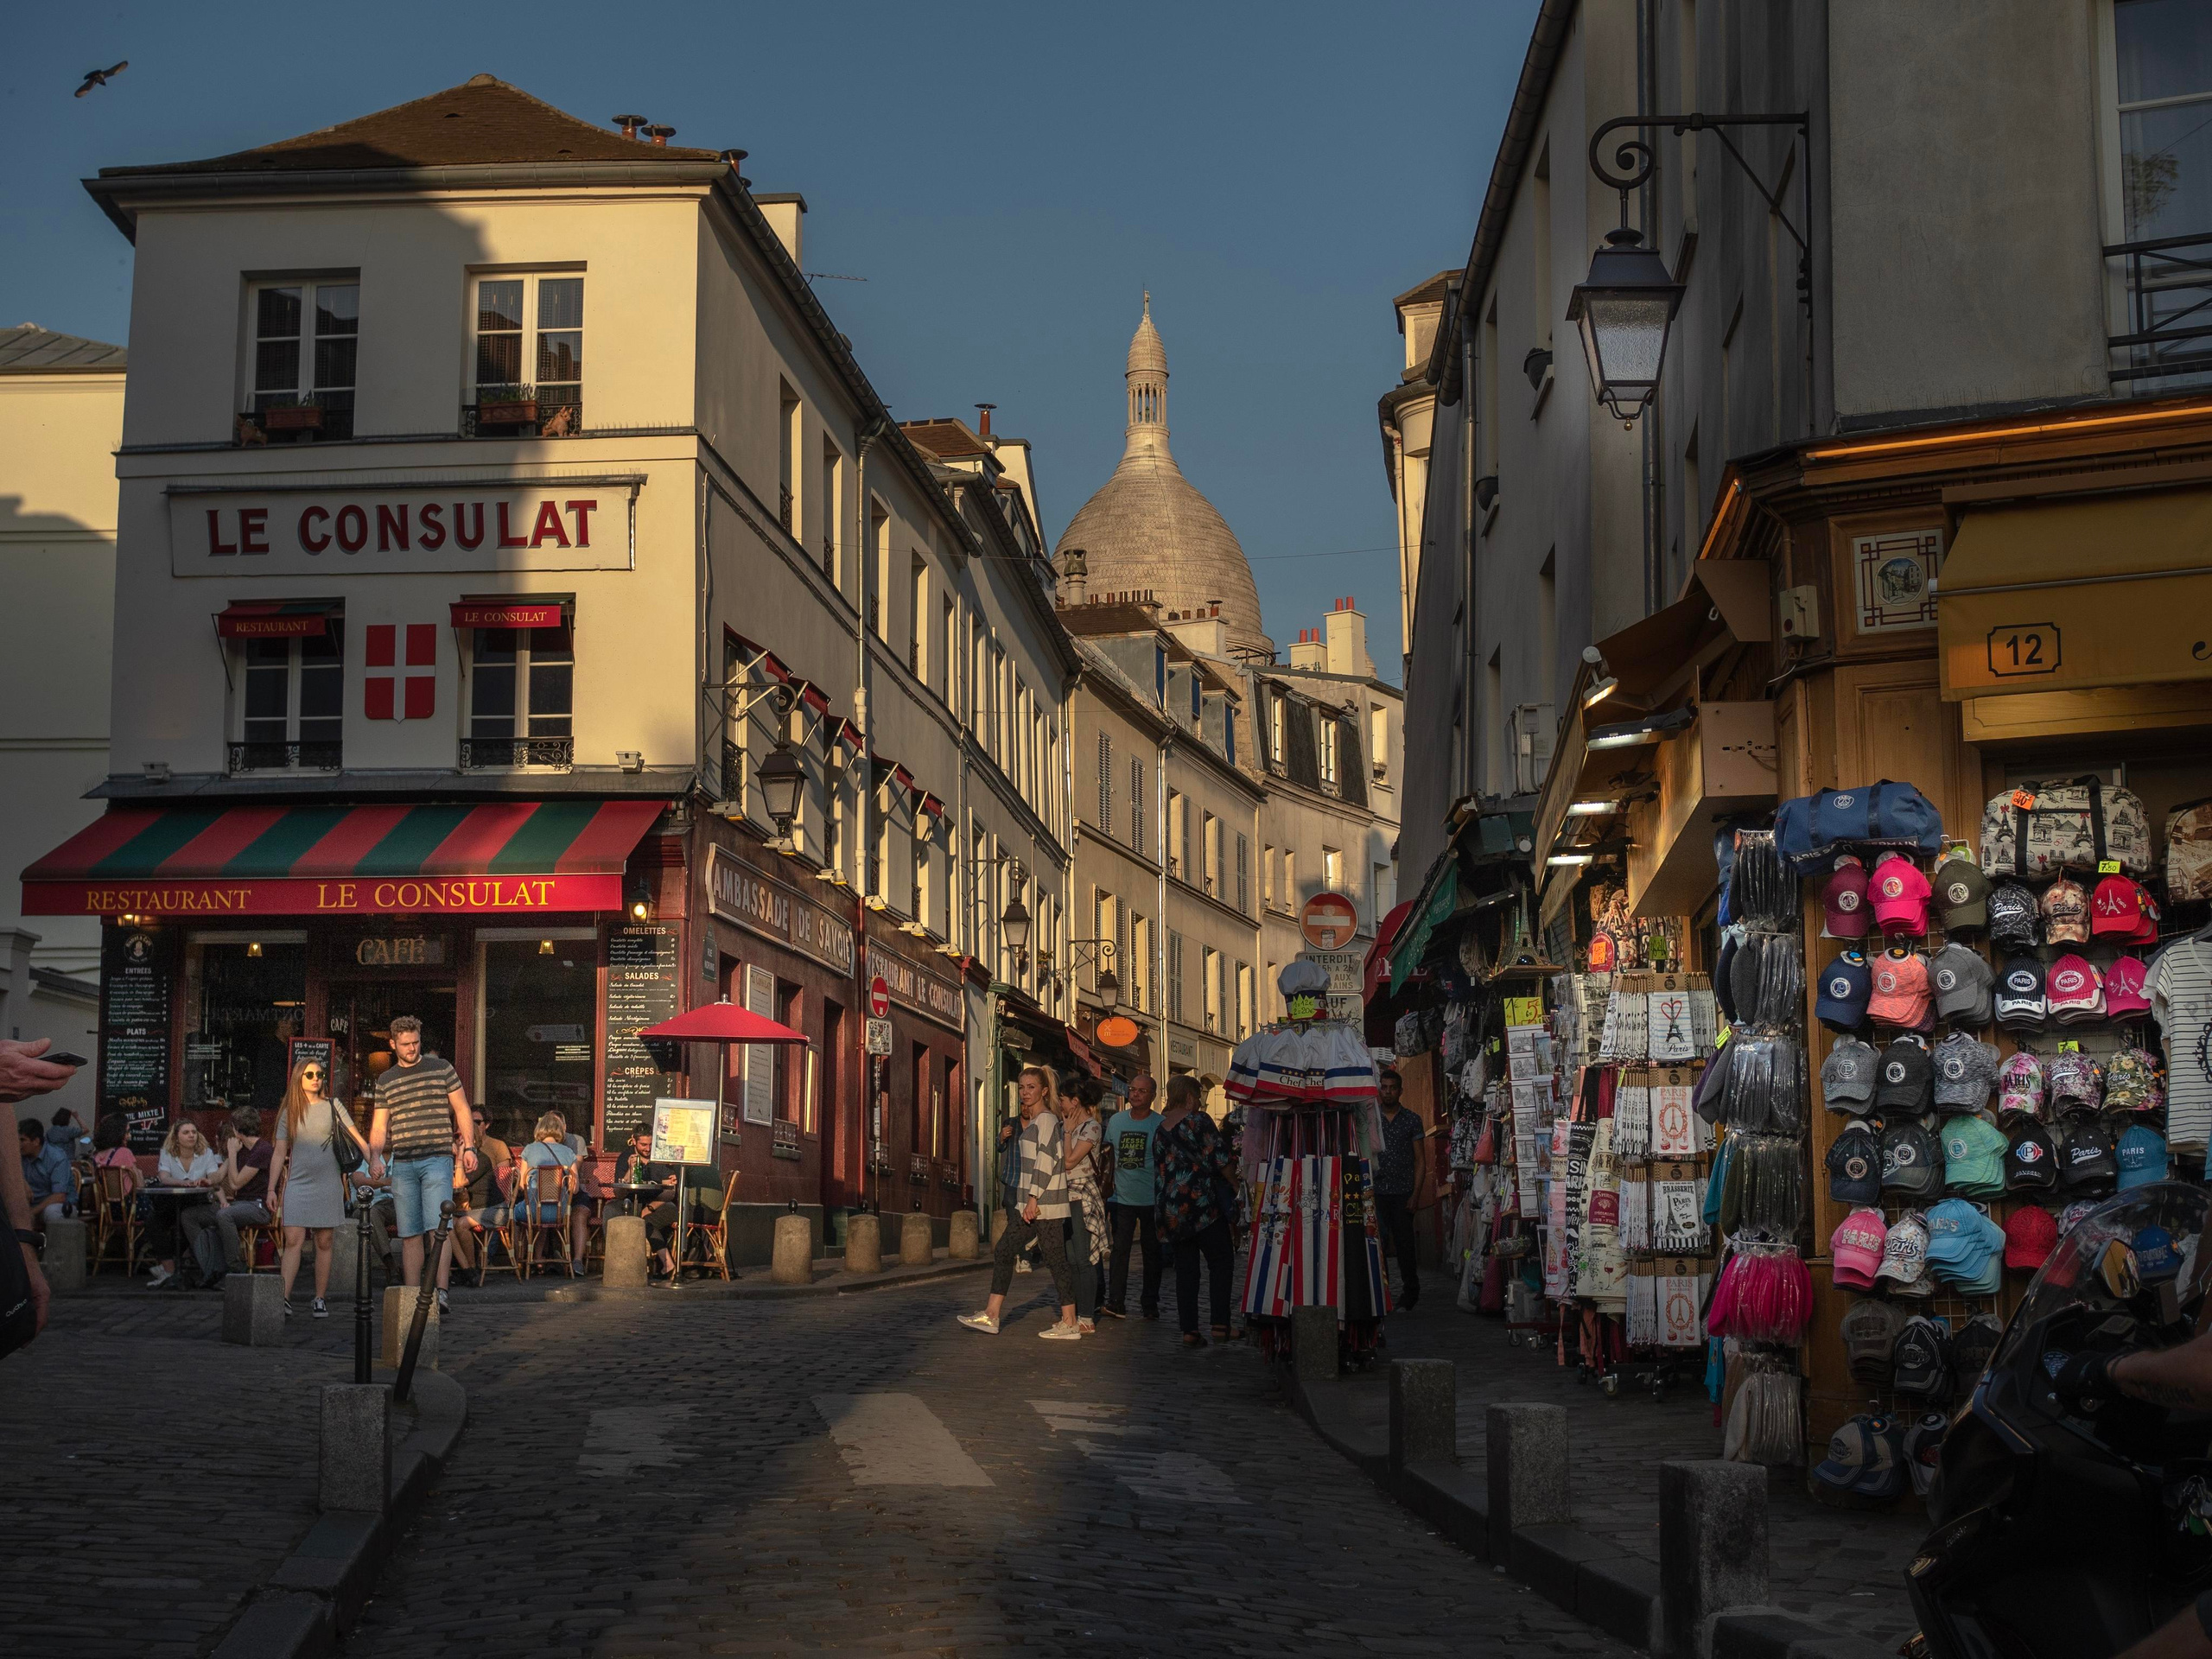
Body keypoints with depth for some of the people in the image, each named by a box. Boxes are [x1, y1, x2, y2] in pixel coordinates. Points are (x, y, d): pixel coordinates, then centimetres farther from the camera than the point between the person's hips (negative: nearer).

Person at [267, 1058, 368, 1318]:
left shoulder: (332, 1107, 7)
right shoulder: (289, 1113, 9)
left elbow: (357, 1137, 2)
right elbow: (279, 1154, 10)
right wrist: (271, 1189, 4)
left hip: (328, 1184, 0)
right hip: (297, 1184, 0)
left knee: (324, 1243, 2)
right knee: (293, 1240, -11)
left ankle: (321, 1299, 7)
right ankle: (284, 1298, -18)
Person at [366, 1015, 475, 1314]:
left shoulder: (441, 1069, 8)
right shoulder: (385, 1082, 14)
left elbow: (461, 1108, 11)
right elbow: (379, 1125, 13)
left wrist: (468, 1147, 2)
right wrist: (375, 1156, -5)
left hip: (437, 1158, -3)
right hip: (402, 1164, 3)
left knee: (438, 1227, -15)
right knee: (409, 1234, 4)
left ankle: (441, 1292, -20)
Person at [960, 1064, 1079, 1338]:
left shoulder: (1046, 1120, -11)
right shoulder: (1033, 1122, 18)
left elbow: (1045, 1160, -18)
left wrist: (1033, 1199, -21)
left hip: (1045, 1203, -10)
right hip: (1032, 1203, 10)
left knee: (1055, 1260, -6)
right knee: (1004, 1252, 8)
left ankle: (1069, 1325, -1)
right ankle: (991, 1316, 10)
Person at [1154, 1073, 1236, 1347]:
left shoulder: (1160, 1130, 13)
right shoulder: (1199, 1120, -6)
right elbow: (1220, 1160, -9)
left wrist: (1163, 1217, 21)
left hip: (1172, 1209, 6)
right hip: (1202, 1202, -6)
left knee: (1185, 1268, 7)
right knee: (1221, 1262, 3)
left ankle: (1189, 1330, 1)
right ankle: (1220, 1325, -5)